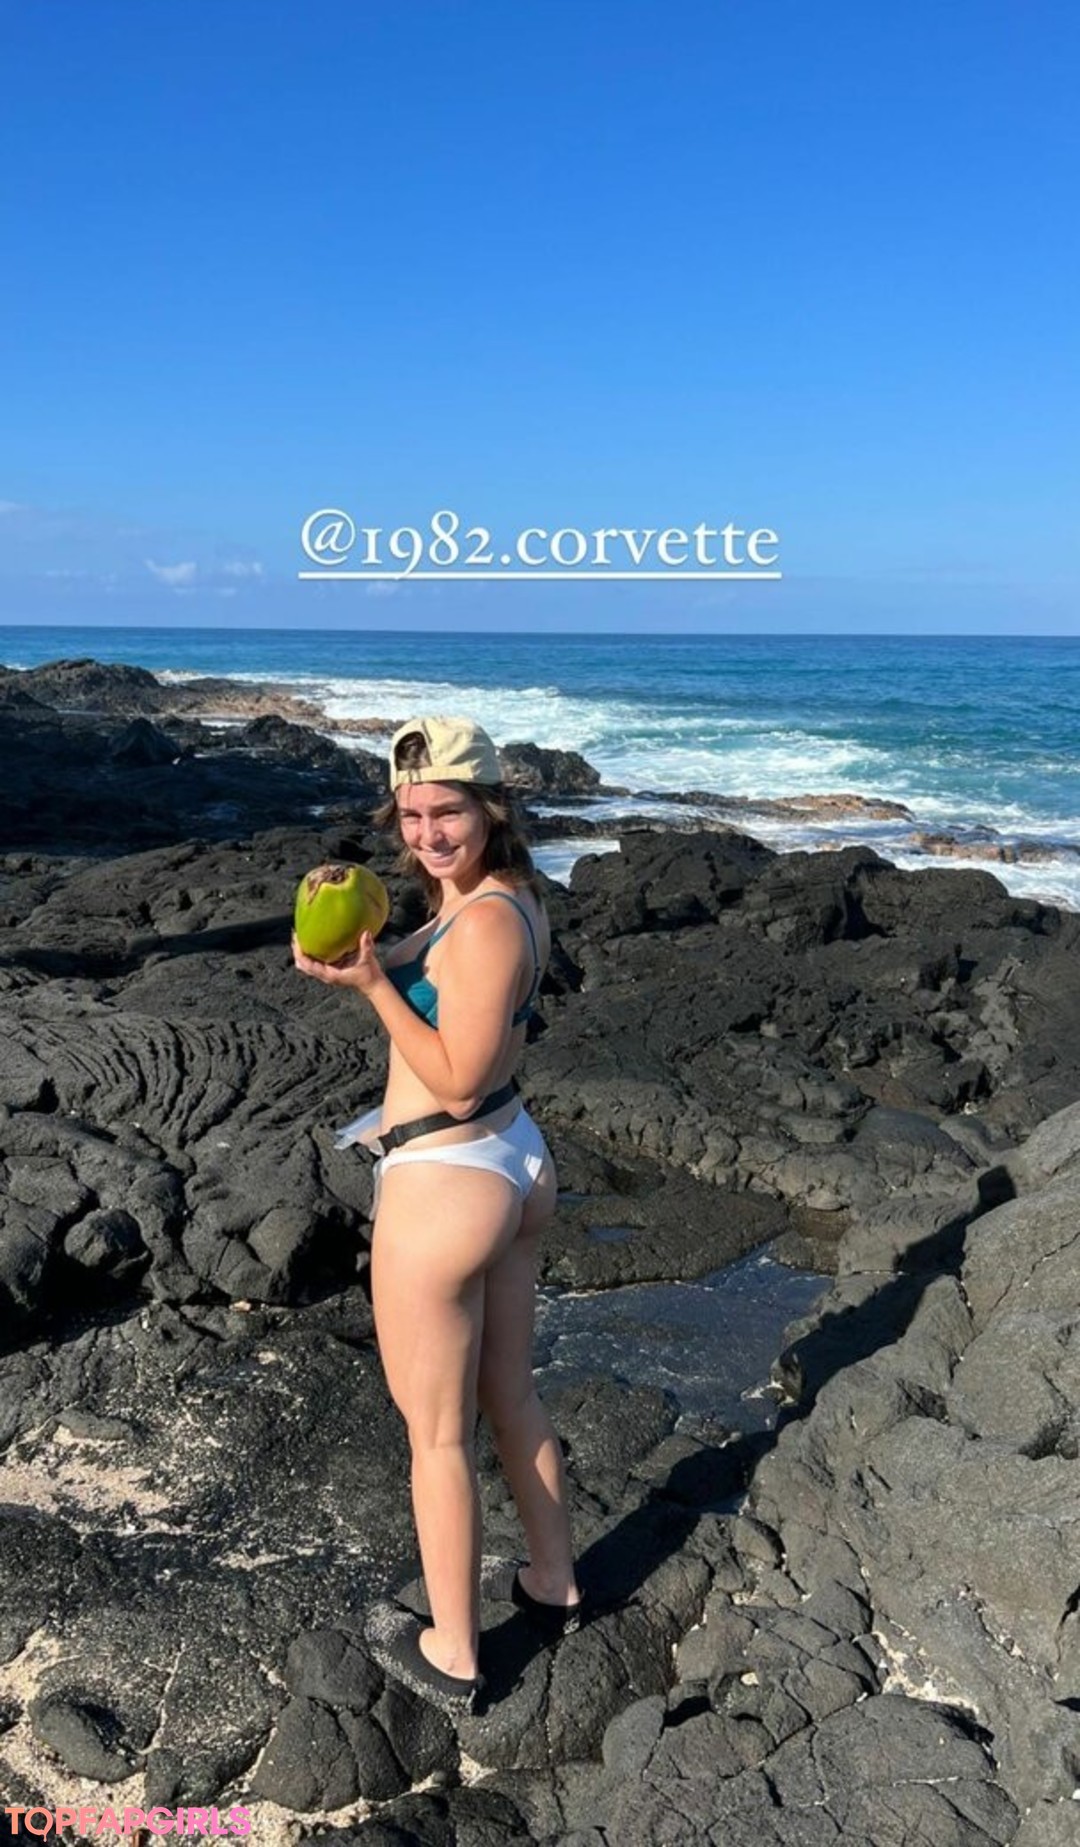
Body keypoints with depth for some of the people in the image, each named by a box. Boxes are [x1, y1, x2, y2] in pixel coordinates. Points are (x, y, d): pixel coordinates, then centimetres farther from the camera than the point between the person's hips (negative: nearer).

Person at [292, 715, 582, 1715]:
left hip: (443, 1188, -9)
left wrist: (369, 982, -22)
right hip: (515, 1164, 10)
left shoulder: (484, 924, -24)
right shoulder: (507, 897, 5)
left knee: (435, 1432, 10)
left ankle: (450, 1655, 28)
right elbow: (429, 985, 13)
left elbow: (458, 1081, -22)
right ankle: (553, 1584, 44)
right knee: (510, 1396, 25)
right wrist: (355, 948, -2)